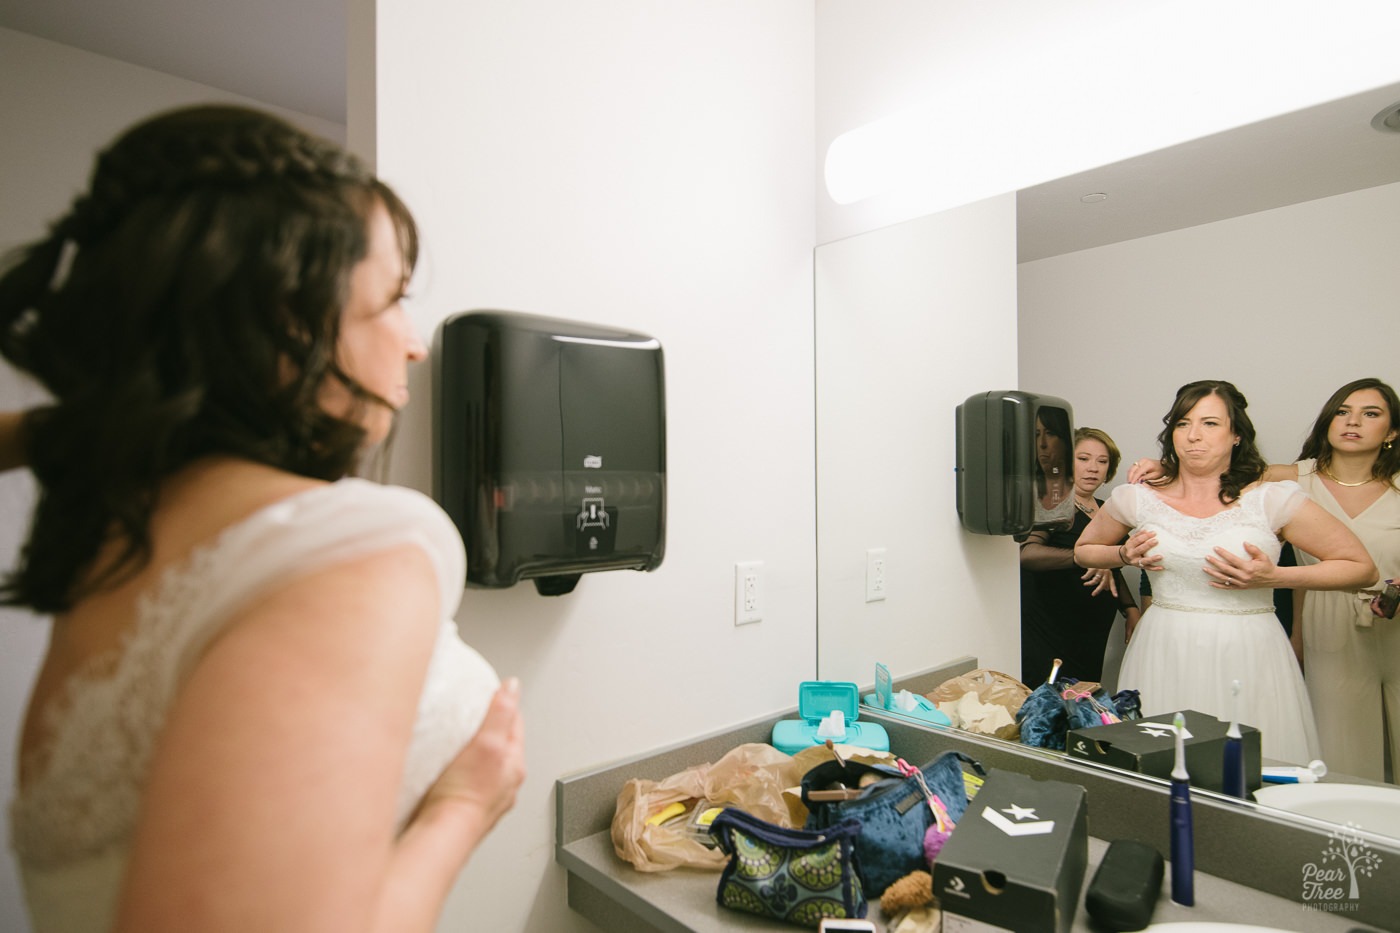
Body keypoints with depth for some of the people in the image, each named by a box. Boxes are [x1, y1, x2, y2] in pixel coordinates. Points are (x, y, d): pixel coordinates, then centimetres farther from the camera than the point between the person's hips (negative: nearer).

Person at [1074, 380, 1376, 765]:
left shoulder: (1274, 500, -3)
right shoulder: (1136, 498, 2)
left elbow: (1362, 568, 4)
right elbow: (1083, 550, 18)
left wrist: (1273, 578, -9)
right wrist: (1125, 555, -2)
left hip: (1248, 660, -1)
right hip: (1164, 659, 1)